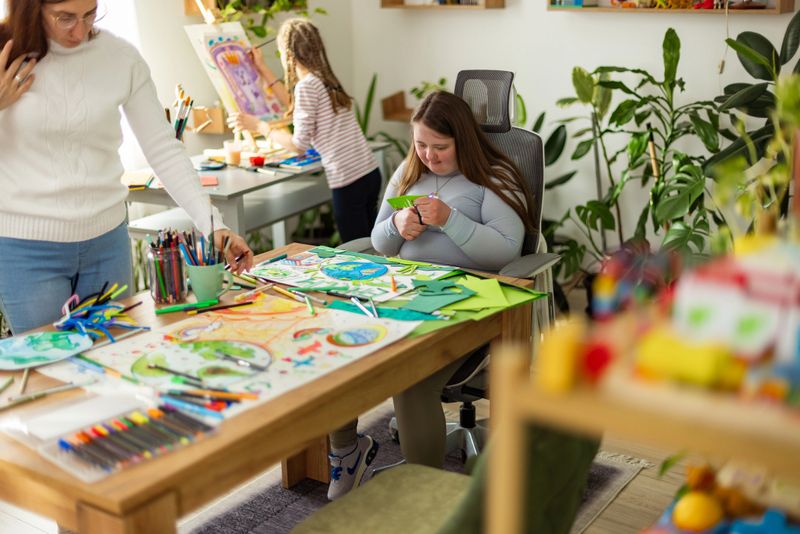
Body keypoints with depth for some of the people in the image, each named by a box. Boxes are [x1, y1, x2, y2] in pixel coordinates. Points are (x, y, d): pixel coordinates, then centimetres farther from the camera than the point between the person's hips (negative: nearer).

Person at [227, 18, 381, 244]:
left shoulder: (306, 85, -11)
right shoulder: (326, 79, 14)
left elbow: (299, 145, -11)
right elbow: (293, 108, 31)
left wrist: (257, 125, -2)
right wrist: (262, 71, 36)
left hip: (348, 182, -8)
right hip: (370, 172, 8)